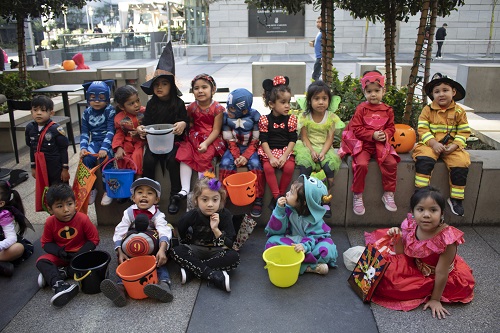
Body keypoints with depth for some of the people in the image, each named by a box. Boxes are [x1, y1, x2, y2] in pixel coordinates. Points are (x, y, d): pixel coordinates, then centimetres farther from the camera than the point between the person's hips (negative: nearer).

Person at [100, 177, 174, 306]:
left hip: (153, 251, -1)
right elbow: (119, 233, -7)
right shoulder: (129, 213, -2)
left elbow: (164, 232, -27)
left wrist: (162, 250, -47)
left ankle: (164, 284, -44)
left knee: (160, 263, -27)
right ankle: (121, 287, -42)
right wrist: (120, 252, -22)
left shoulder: (157, 215, -10)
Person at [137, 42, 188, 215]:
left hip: (173, 140, -3)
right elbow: (146, 122, 11)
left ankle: (175, 196, -14)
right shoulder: (151, 104, 8)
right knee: (148, 161, -22)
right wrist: (141, 128, -12)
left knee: (172, 160, -29)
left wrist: (183, 124, -24)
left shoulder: (178, 103, -1)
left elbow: (185, 121, 0)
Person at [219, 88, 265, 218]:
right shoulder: (227, 116, -5)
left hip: (250, 148, -2)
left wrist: (246, 156, -20)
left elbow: (256, 140, -9)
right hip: (234, 148, 2)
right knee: (225, 163, -26)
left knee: (255, 163, -30)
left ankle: (258, 200, -19)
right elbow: (229, 140, -2)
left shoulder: (254, 116, -11)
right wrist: (236, 156, -16)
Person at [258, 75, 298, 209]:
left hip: (286, 151, 1)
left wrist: (284, 156, -16)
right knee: (268, 167, -27)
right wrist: (271, 157, -18)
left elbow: (292, 140, -3)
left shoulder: (291, 119, 0)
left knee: (289, 167, -26)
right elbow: (264, 141, -5)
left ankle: (279, 195, -8)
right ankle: (277, 197, -18)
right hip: (269, 151, 0)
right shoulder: (265, 120, -3)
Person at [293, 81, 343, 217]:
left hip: (325, 148, 1)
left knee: (330, 164, -28)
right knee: (305, 164, -31)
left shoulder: (331, 117, 0)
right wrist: (312, 151, -19)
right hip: (308, 147, 0)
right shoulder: (304, 117, -1)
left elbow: (329, 138, -4)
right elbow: (304, 137, -4)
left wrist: (323, 152, -19)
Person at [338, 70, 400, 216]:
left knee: (391, 163, -17)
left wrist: (385, 135, -10)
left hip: (381, 145, 3)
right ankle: (357, 196, -9)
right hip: (363, 144, -3)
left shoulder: (387, 110, 7)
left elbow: (391, 128, 13)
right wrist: (373, 135, -17)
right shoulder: (361, 108, -3)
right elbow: (356, 129, -8)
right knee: (361, 164, -27)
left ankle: (388, 194, 3)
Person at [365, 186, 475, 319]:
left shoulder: (446, 238, -33)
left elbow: (441, 273, -24)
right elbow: (402, 254, -3)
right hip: (414, 267, 6)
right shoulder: (410, 226, -17)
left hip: (435, 278, -6)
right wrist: (397, 239, -22)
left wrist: (435, 299, -15)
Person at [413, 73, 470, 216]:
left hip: (452, 146, 1)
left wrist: (453, 146, -13)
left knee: (461, 165, -21)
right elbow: (423, 129, -5)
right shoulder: (428, 110, 1)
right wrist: (434, 143, -18)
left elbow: (464, 132, 3)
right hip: (430, 144, -1)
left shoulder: (459, 111, 4)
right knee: (423, 160, -31)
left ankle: (456, 199, -3)